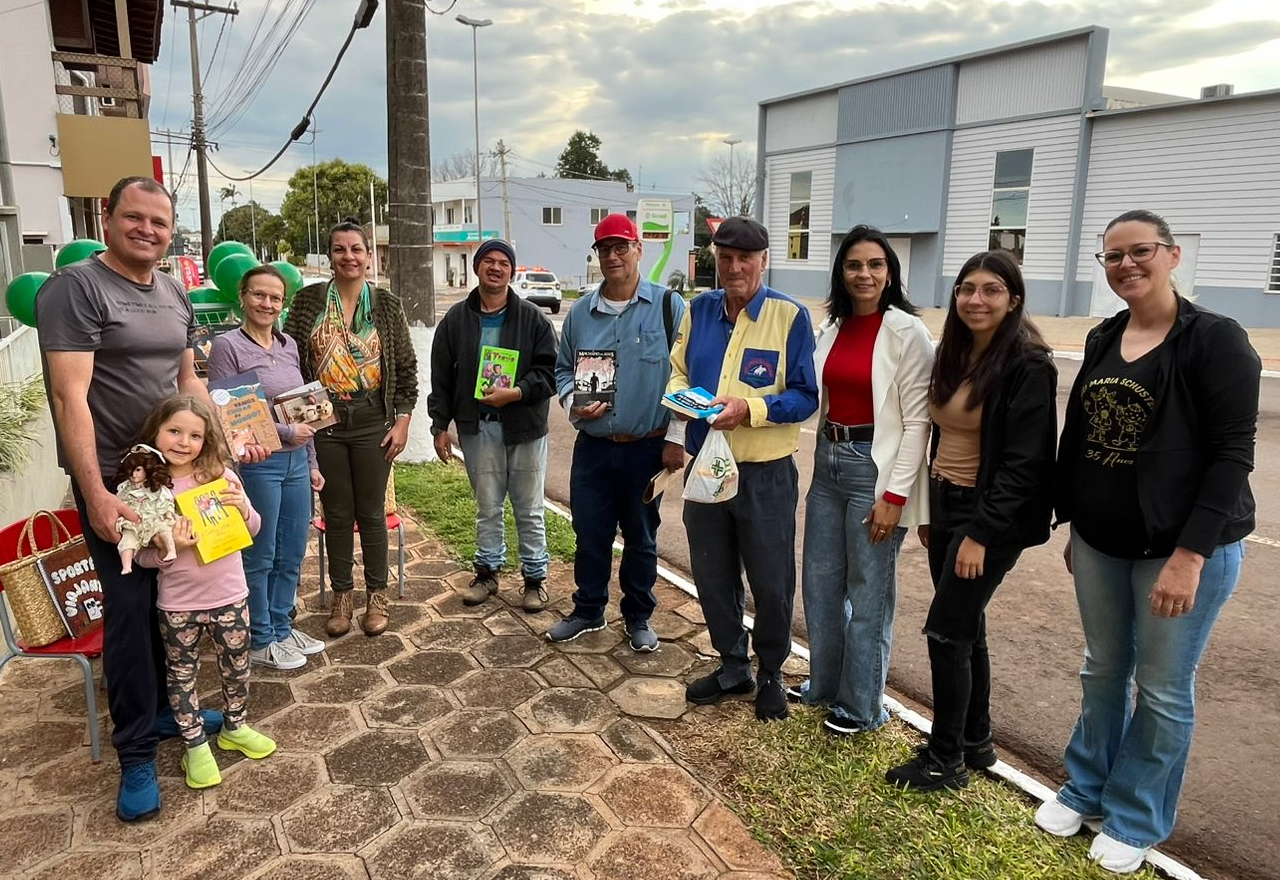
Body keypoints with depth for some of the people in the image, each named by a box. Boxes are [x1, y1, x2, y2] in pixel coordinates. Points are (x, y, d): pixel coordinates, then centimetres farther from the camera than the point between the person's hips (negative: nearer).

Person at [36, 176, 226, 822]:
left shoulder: (175, 294, 10)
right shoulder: (74, 288, -12)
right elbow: (70, 396, -19)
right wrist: (95, 493, -23)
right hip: (115, 479, -6)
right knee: (130, 605, -2)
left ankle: (164, 707, 32)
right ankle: (136, 753, 11)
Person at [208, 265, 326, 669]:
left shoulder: (289, 345, 10)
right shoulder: (227, 347, -9)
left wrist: (311, 463, 16)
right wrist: (286, 432, -14)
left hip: (296, 462, 6)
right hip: (256, 464, -6)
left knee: (292, 555, 14)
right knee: (259, 558, 6)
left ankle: (281, 629, 31)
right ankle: (260, 641, 22)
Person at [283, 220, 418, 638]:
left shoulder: (387, 304, 0)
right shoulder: (308, 300, 0)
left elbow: (406, 367, 2)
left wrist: (403, 421, -3)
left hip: (373, 423, -1)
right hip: (324, 423, 1)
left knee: (371, 511, 8)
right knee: (337, 513, 11)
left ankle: (376, 595, 24)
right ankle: (342, 595, 26)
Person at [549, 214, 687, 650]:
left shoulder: (668, 306, -5)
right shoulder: (580, 312, 6)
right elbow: (563, 369, 16)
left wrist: (676, 437, -8)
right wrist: (572, 403, -6)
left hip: (648, 449, -3)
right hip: (592, 448, 3)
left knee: (641, 538, 11)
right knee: (590, 535, 11)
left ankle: (638, 616, 29)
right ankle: (588, 610, 30)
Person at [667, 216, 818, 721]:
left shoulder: (789, 316, -9)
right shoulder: (699, 310, 6)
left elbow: (806, 396, -11)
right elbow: (678, 371, 12)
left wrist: (749, 407, -25)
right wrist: (680, 394, -11)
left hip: (765, 475, -4)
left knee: (771, 585, 9)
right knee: (712, 579, 16)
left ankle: (770, 674, 32)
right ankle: (733, 666, 36)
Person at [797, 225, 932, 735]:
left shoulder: (907, 331, -11)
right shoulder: (831, 328, 7)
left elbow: (917, 420, -12)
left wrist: (895, 495, -16)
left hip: (875, 468, -6)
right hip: (828, 462, 7)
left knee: (868, 593, 6)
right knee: (819, 583, 16)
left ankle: (860, 706, 24)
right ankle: (823, 684, 36)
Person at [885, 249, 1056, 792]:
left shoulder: (1028, 367, -15)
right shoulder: (952, 356, 8)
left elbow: (1023, 462, -18)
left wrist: (980, 534, -20)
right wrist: (928, 511, 12)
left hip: (992, 518, -7)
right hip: (944, 505, 8)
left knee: (946, 630, -3)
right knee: (965, 628, 16)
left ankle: (946, 761, 13)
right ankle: (976, 741, 31)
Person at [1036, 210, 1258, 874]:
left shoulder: (1216, 340, -12)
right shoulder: (1102, 340, 7)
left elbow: (1232, 455, -15)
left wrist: (1190, 554, -21)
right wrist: (1074, 528, 13)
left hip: (1185, 546, -5)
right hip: (1100, 544, 6)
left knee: (1163, 689, 10)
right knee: (1103, 671, 18)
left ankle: (1136, 819, 28)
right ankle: (1086, 788, 37)